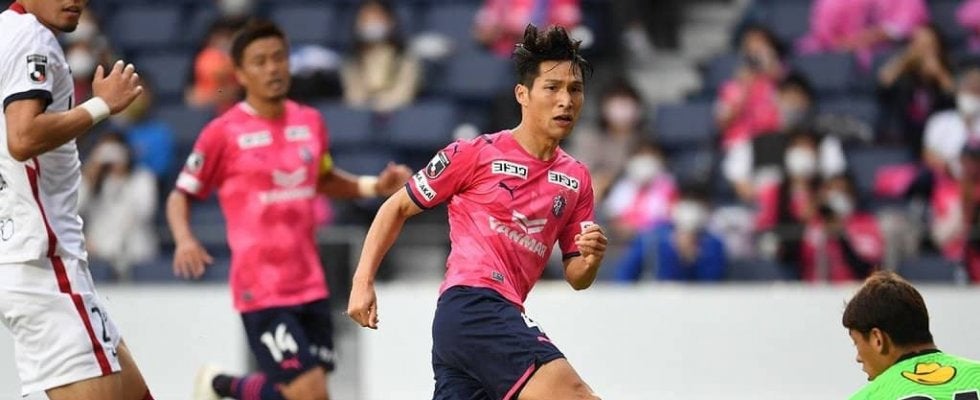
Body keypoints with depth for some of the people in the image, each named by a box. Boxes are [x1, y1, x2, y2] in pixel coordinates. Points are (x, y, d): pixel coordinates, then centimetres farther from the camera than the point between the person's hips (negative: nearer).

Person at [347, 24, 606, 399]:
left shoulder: (576, 179, 16)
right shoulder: (476, 154, 0)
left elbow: (576, 278, 19)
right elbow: (397, 208, 8)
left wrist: (591, 260, -4)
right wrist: (363, 281, 1)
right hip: (472, 300, -8)